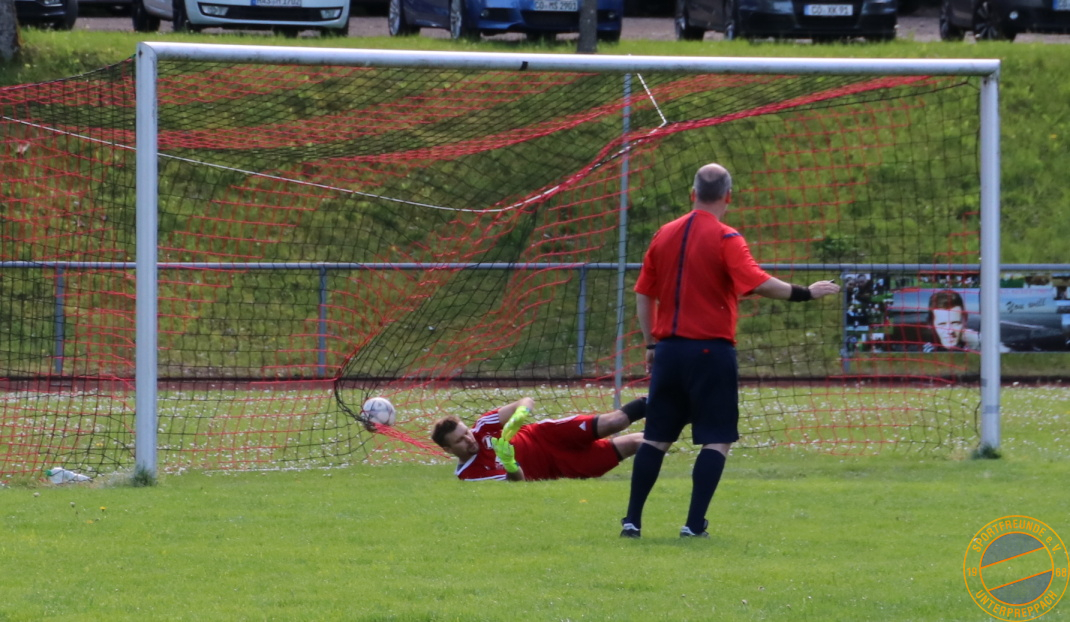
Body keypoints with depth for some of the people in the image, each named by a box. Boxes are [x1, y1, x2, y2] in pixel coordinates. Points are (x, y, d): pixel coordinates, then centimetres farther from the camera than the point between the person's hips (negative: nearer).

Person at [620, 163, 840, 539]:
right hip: (711, 350, -6)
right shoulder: (725, 239, -9)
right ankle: (695, 523, -8)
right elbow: (757, 284, -21)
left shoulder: (664, 235, 9)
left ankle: (632, 520, 11)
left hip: (669, 349, 6)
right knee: (718, 440, 0)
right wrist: (804, 294, -14)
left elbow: (643, 295, 14)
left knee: (657, 437, 12)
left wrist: (652, 344, 21)